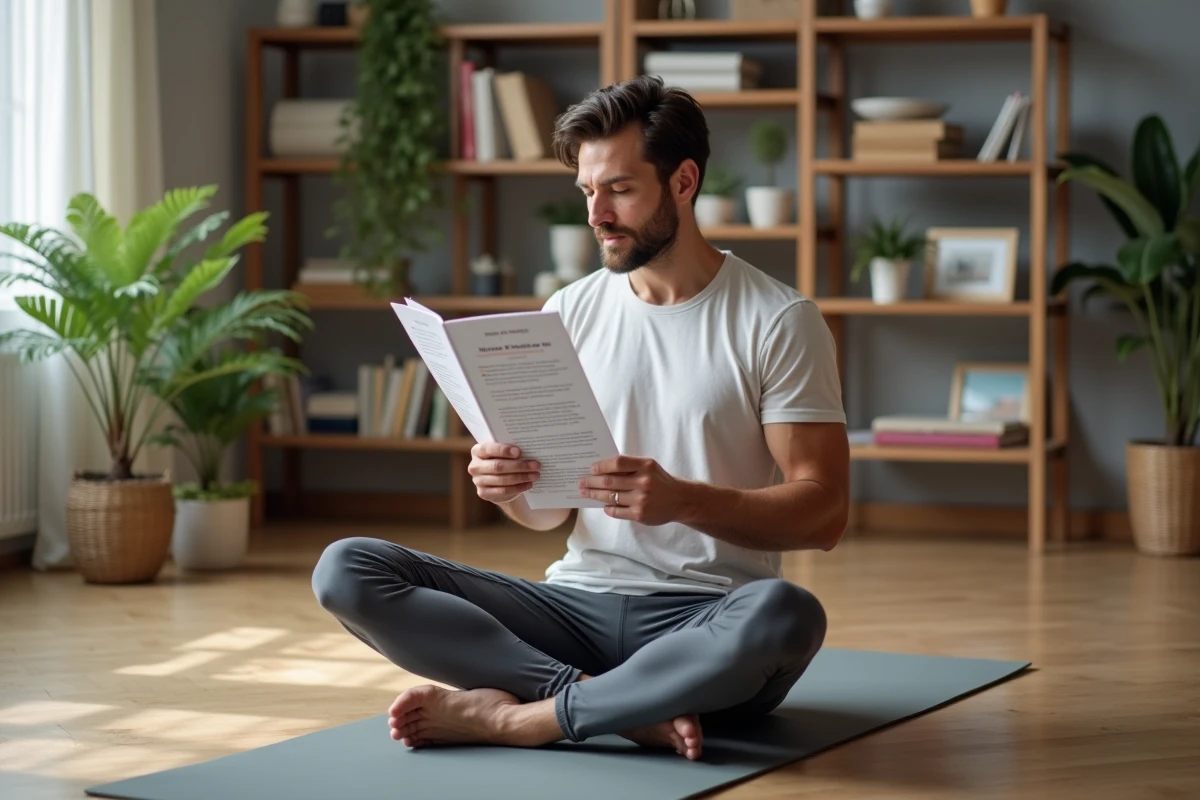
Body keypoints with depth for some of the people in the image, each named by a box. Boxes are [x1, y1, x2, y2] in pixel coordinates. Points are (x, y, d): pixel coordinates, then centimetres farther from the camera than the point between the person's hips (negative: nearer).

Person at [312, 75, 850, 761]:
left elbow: (823, 513, -9)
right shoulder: (571, 312, 10)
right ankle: (630, 706, -26)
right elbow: (550, 510, 13)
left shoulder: (778, 320, -3)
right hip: (580, 602, 4)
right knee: (346, 571, -15)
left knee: (785, 615, -40)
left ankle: (517, 715, -26)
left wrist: (684, 500, -25)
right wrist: (512, 488, -12)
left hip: (706, 625, -4)